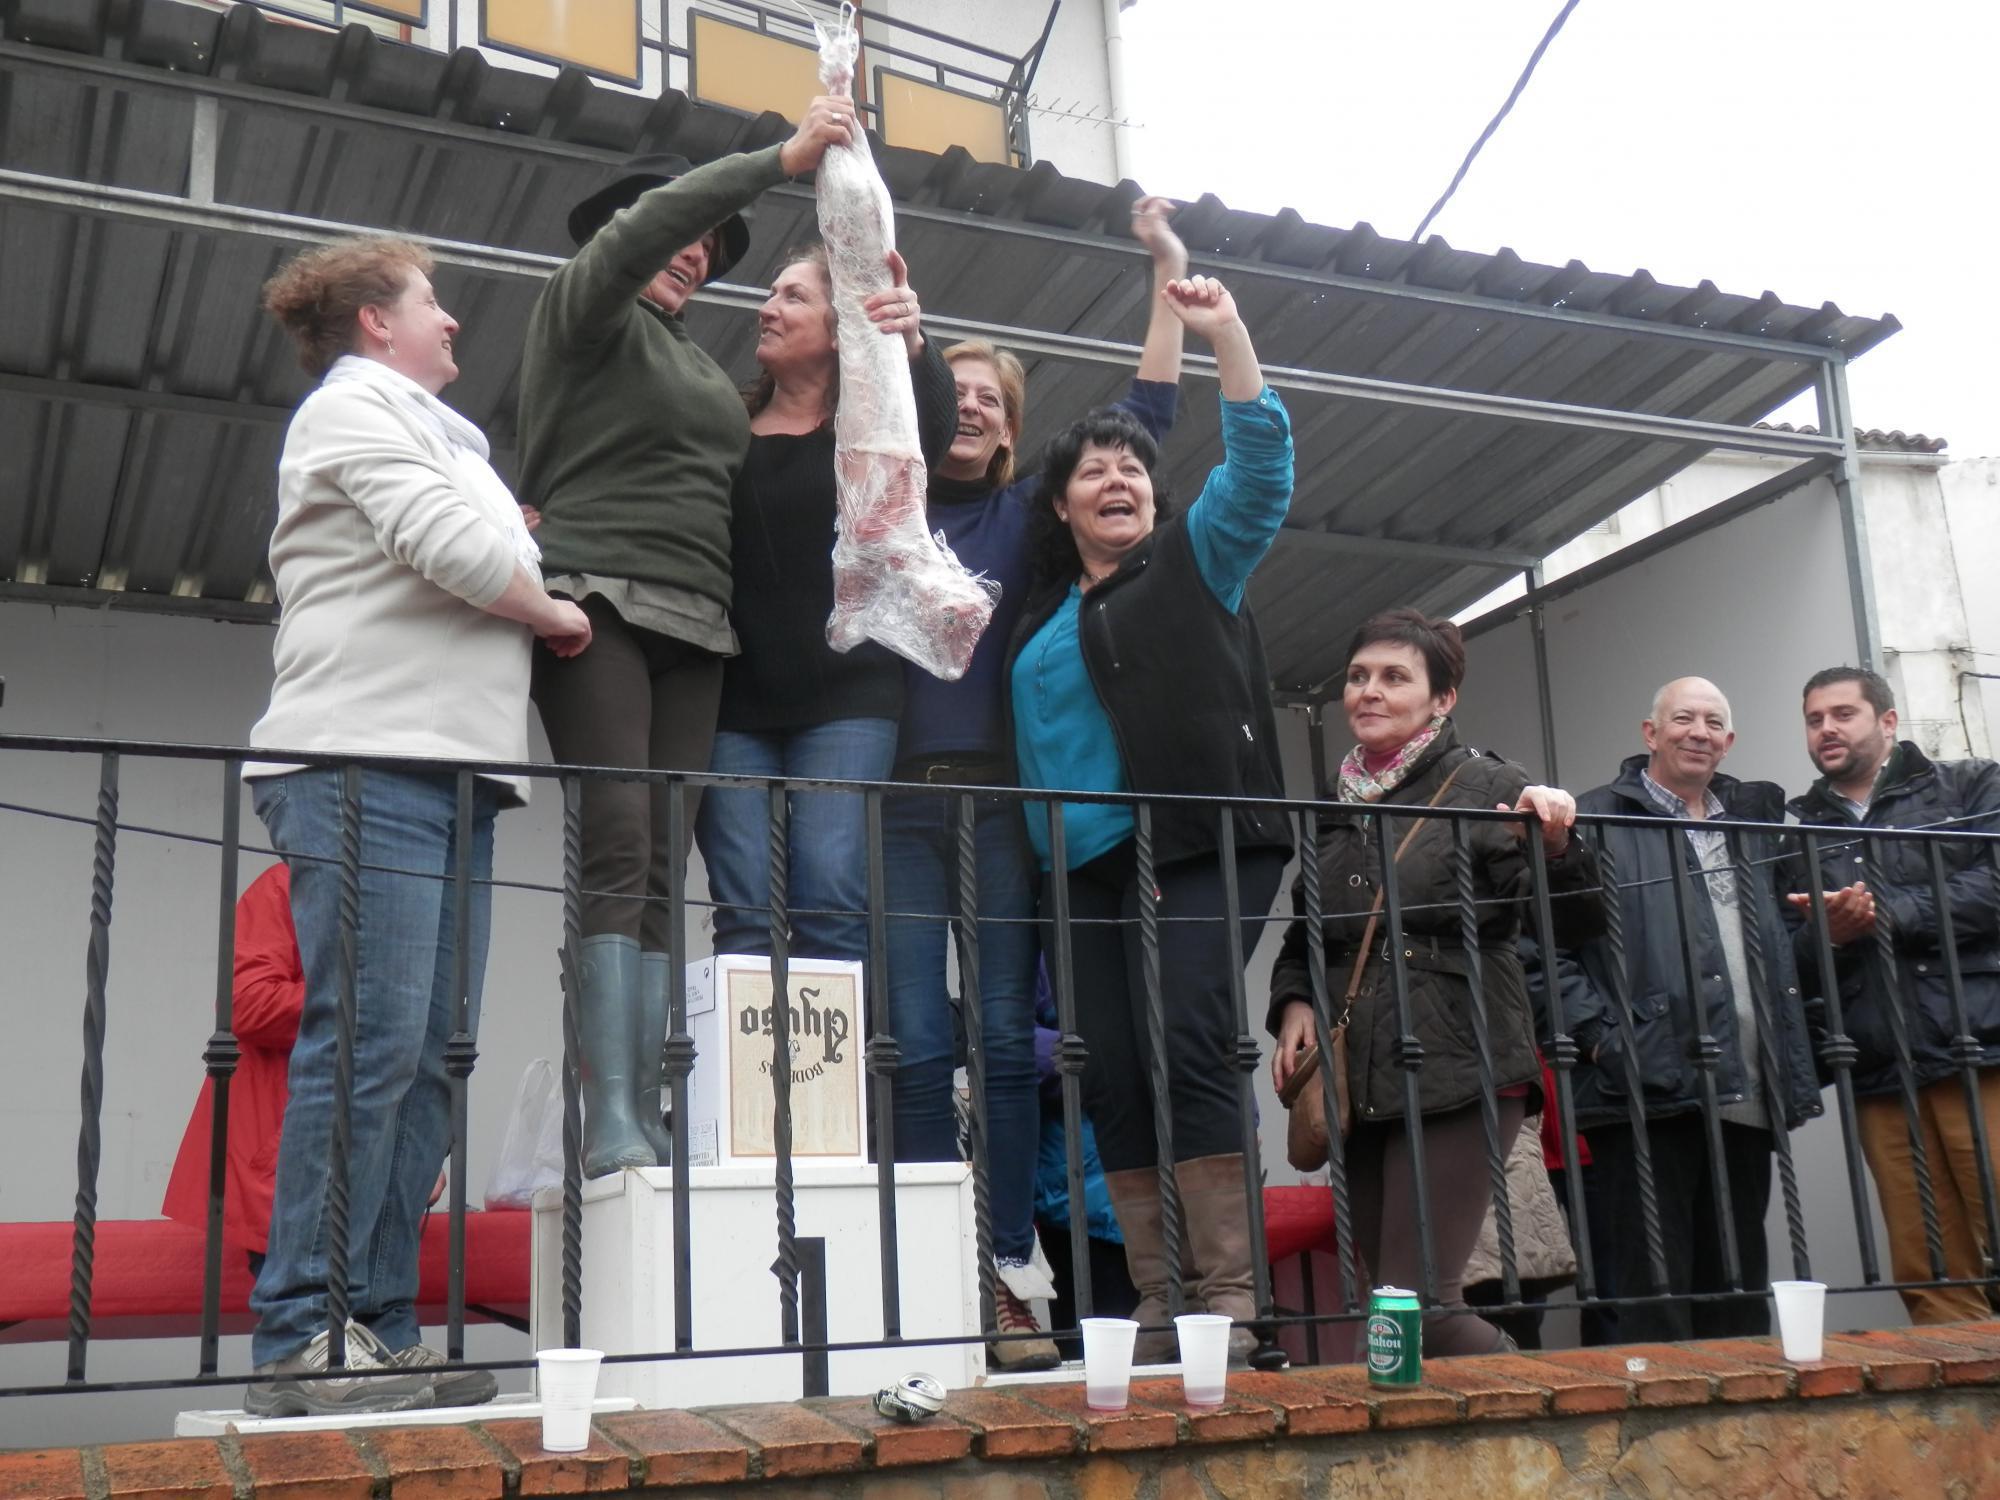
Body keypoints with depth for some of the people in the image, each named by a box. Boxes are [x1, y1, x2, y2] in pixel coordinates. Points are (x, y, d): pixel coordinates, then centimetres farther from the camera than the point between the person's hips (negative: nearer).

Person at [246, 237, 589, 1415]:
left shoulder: (435, 437, 33)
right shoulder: (354, 405, 4)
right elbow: (459, 550, -10)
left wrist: (533, 564, 13)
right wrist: (555, 614, 4)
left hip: (452, 776, 9)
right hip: (368, 765, -9)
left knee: (427, 1060, 2)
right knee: (367, 1044, -15)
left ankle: (381, 1334, 2)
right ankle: (302, 1342, -13)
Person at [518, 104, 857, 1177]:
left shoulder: (698, 362, 29)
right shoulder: (583, 305, 9)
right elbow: (650, 222, -10)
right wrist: (782, 159, -11)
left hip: (692, 626, 7)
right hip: (598, 600, -7)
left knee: (657, 873, -2)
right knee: (619, 850, -18)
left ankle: (645, 1122, -6)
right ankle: (611, 1123, -23)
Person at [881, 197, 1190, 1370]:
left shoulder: (1029, 512, 17)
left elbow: (1144, 418, 16)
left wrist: (1171, 278, 13)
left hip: (1001, 801, 1)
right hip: (898, 799, -1)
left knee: (1006, 1040, -1)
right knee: (915, 1044, -5)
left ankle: (1013, 1280, 3)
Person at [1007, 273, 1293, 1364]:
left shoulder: (1197, 558, 10)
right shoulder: (1040, 616, 22)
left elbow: (1261, 462, 1)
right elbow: (1034, 748, 26)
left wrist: (1225, 334, -5)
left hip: (1198, 849, -4)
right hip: (1085, 865, 5)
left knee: (1186, 1047, -19)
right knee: (1111, 1080, -2)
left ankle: (1229, 1300, -16)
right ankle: (1157, 1311, 2)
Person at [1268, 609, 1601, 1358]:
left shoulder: (1486, 785, 1)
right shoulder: (1336, 807, 17)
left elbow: (1578, 921, -5)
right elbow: (1301, 939, 25)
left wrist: (1557, 845, -23)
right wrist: (1293, 1003, 6)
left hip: (1458, 1072, -6)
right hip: (1358, 1079, 6)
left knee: (1420, 1303, -13)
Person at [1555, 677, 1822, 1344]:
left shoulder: (1755, 821, 21)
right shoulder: (1599, 819, 1)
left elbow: (1781, 944, 29)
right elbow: (1546, 940, -7)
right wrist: (1599, 1034, -15)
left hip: (1746, 1098, 6)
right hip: (1647, 1089, -6)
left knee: (1740, 1294, 13)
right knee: (1650, 1295, -4)